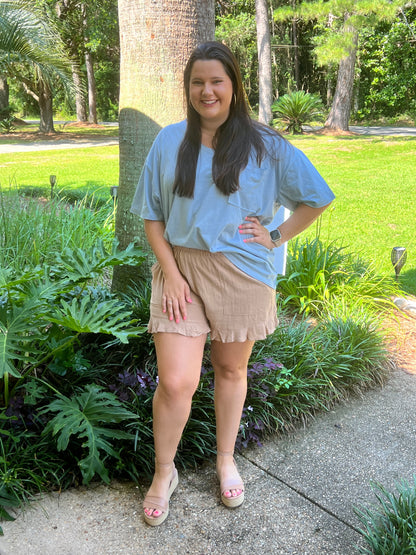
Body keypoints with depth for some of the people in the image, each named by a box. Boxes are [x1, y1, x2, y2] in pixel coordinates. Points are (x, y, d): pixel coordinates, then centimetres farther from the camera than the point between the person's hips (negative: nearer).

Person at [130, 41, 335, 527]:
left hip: (242, 272, 0)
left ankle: (226, 459, 38)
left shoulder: (265, 146, 0)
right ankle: (163, 472, 20)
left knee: (231, 369, 14)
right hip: (180, 267, 0)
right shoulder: (169, 141, 4)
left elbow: (316, 198, 7)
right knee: (175, 381, -6)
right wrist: (169, 272, -6)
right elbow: (151, 214, 5)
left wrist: (276, 236, -2)